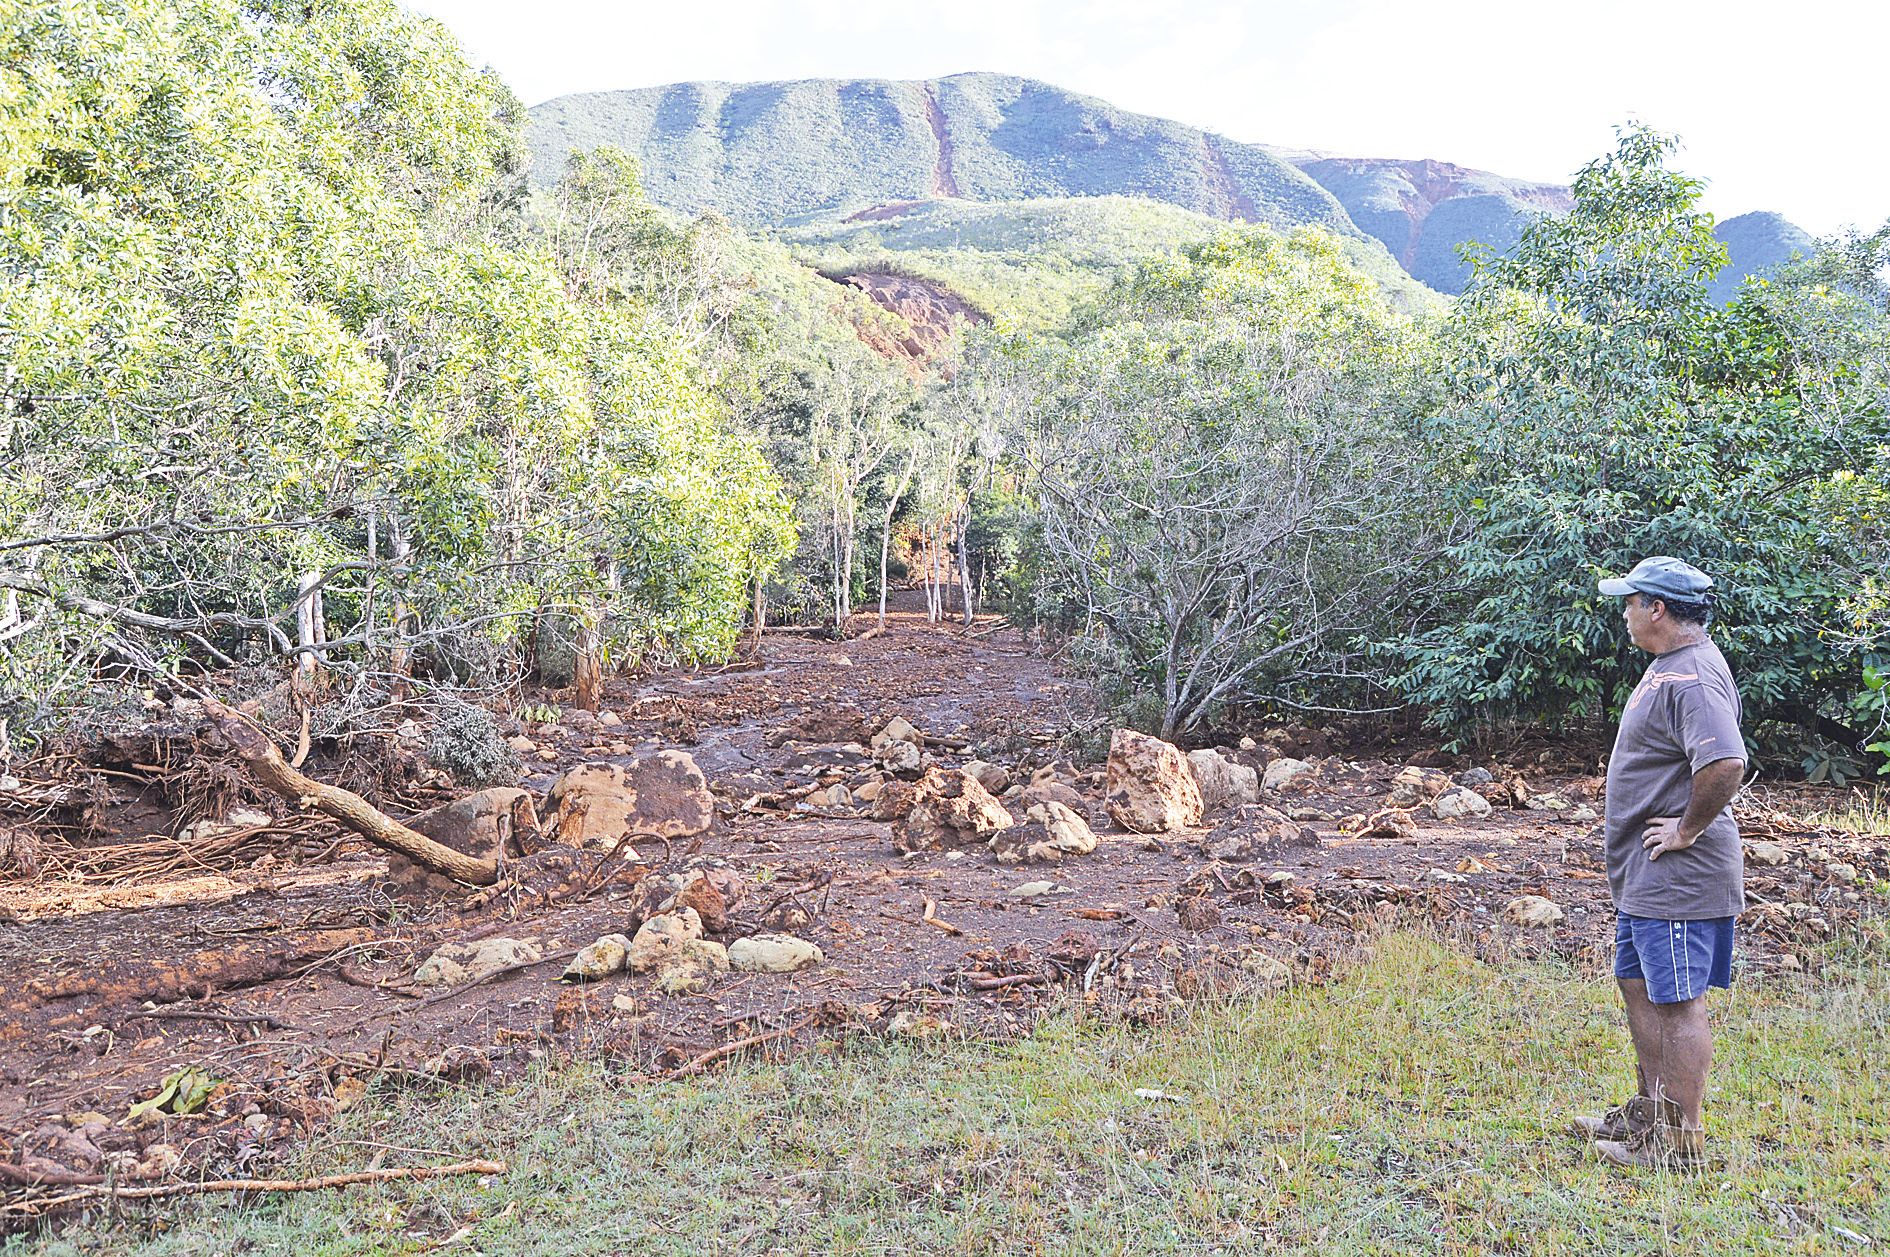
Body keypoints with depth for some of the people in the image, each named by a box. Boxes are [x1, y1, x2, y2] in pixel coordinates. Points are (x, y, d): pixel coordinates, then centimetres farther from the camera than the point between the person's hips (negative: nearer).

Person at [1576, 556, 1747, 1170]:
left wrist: (1688, 830, -23)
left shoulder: (1692, 676, -21)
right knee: (1639, 986, 19)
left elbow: (1727, 762, -36)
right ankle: (1650, 1112, 33)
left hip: (1677, 879, -11)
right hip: (1646, 877, 11)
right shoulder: (1669, 665, 13)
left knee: (1678, 1002, -1)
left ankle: (1681, 1139, 9)